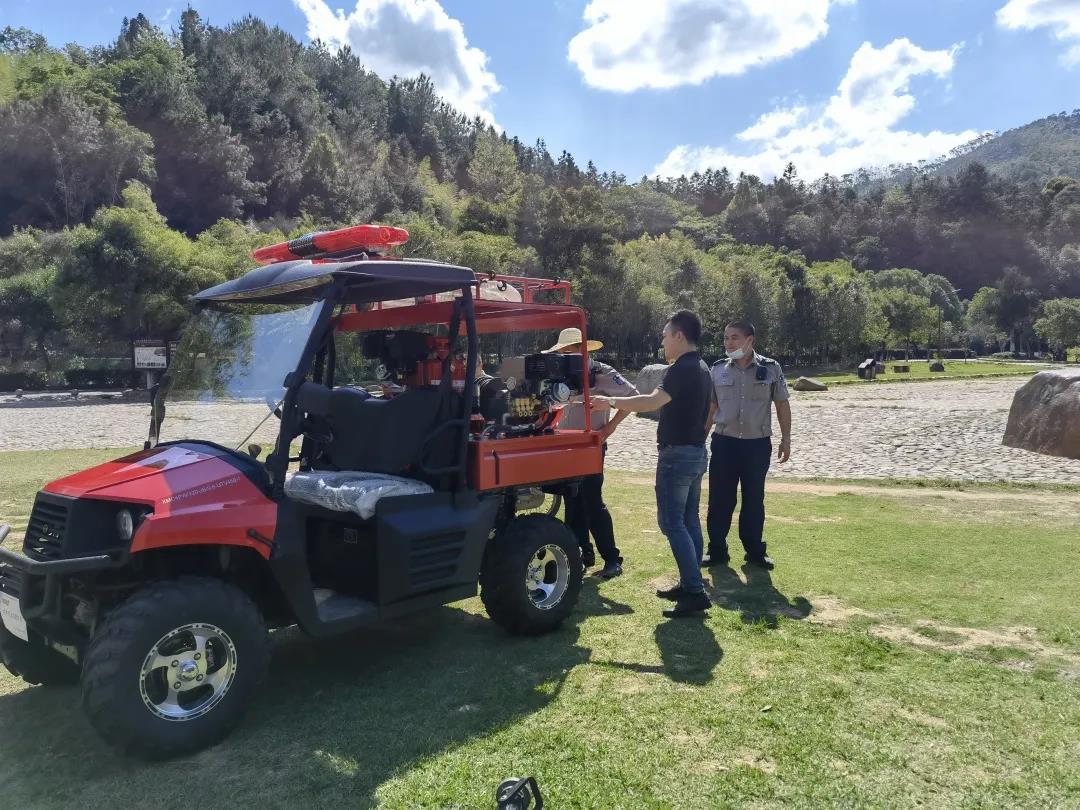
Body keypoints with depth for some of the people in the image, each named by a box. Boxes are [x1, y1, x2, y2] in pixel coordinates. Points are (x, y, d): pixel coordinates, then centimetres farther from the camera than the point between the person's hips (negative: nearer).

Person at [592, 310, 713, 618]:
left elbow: (653, 401, -32)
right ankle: (690, 584, 20)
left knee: (671, 522, -8)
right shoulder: (701, 369, 14)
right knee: (688, 520, 13)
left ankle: (694, 592, -9)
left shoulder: (682, 369, -18)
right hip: (696, 452, 10)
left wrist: (611, 401, -27)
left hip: (677, 454, -10)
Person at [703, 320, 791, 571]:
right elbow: (710, 408, 8)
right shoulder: (717, 369, 2)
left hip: (758, 444, -1)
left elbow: (782, 404, 5)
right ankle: (717, 550, 15)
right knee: (719, 499, 4)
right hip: (724, 443, 1)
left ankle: (755, 551, 22)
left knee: (754, 500, 9)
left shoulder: (771, 368, -2)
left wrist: (786, 438, 2)